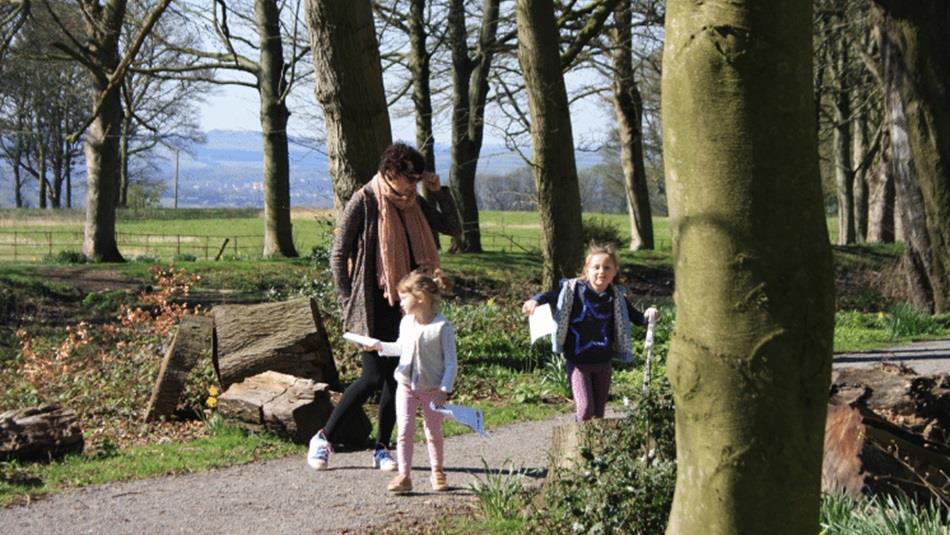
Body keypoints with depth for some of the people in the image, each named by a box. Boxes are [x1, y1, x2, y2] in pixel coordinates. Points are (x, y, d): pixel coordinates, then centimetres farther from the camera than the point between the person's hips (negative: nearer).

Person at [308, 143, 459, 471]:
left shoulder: (414, 204, 10)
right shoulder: (364, 202, -9)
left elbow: (451, 228, 16)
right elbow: (338, 255, -7)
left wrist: (439, 192, 3)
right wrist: (347, 301, -10)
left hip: (404, 304, 6)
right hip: (373, 305, -6)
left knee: (396, 377, 6)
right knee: (374, 377, -10)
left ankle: (382, 449, 16)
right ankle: (324, 438, 5)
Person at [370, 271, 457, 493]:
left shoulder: (442, 327, -16)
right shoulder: (406, 322, 1)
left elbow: (450, 362, -13)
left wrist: (445, 390, -18)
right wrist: (379, 346, 4)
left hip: (432, 389, -4)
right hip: (406, 385, 4)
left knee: (433, 433, 10)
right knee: (404, 431, -2)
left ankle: (437, 472, 26)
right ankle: (404, 476, 0)